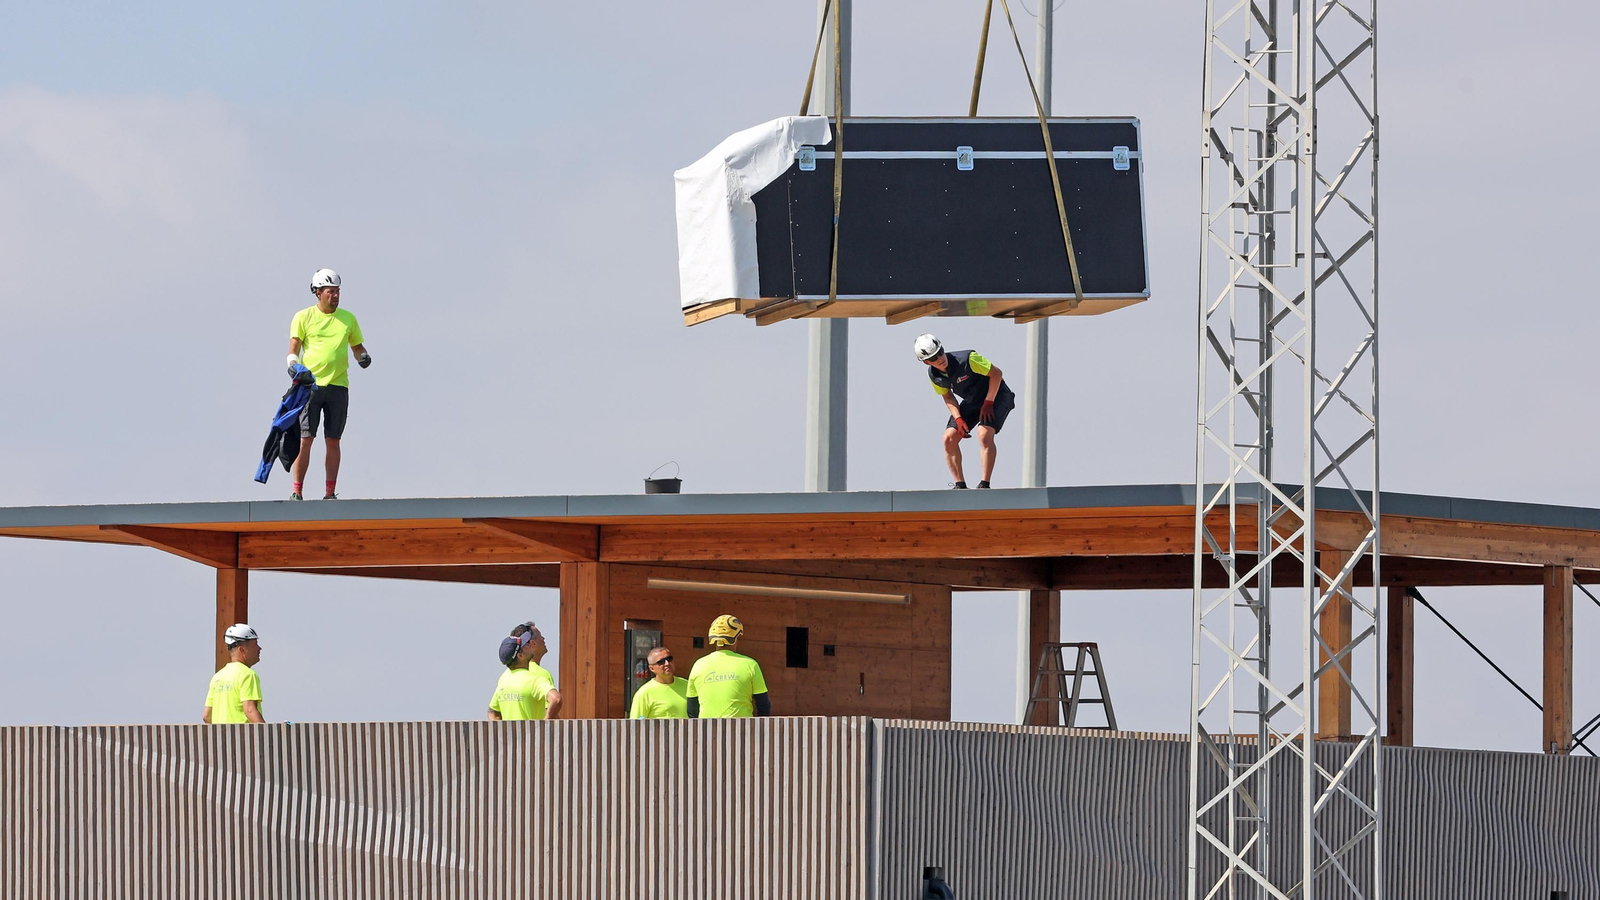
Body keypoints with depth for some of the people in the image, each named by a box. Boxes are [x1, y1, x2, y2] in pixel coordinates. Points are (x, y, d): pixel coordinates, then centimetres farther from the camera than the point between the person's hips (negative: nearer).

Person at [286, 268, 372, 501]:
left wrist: (364, 356, 0)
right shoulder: (303, 317, 5)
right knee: (305, 439, -8)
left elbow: (357, 346, 22)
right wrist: (293, 364, -18)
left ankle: (330, 493, 7)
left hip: (338, 386, 3)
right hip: (310, 384, -3)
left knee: (333, 441, 3)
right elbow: (294, 346, 2)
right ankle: (297, 491, -5)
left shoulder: (348, 318, 13)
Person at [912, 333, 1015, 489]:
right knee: (949, 439, -7)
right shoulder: (934, 375, -11)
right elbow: (947, 396, 5)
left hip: (995, 395, -6)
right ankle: (960, 486, 0)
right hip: (971, 401, 6)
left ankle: (985, 485, -24)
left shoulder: (967, 359, -31)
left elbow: (996, 373, -23)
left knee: (984, 434, -29)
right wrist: (958, 418, -10)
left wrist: (988, 404, -21)